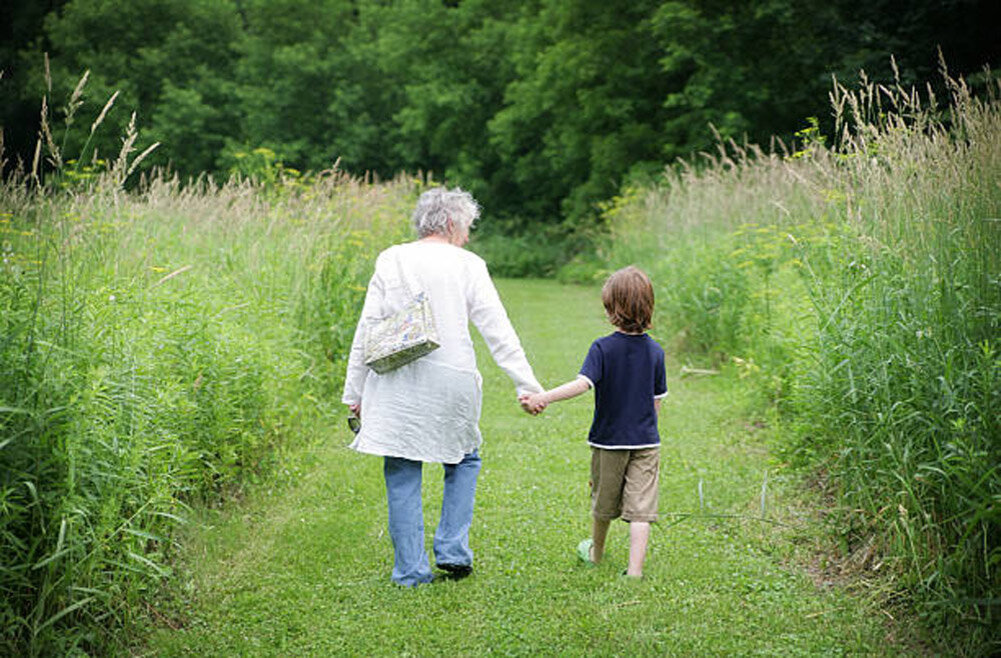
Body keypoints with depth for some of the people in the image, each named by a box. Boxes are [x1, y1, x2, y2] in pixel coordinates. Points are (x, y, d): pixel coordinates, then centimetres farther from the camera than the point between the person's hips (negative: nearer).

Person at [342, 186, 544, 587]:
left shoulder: (391, 261, 4)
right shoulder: (467, 265, 0)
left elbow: (366, 331, 2)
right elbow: (497, 331, -3)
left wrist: (354, 392, 7)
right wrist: (526, 384, 0)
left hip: (397, 384, 1)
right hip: (452, 380, -1)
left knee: (402, 476, 6)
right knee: (464, 461, 20)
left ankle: (411, 570, 7)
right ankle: (453, 551, 12)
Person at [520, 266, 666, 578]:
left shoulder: (603, 348, -14)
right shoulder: (655, 351, -3)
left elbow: (583, 383, -28)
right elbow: (657, 400, 4)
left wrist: (543, 397, -37)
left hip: (608, 439, -1)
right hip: (646, 441, 1)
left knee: (604, 502, 19)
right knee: (640, 509, 0)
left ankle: (595, 551, 41)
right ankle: (635, 569, -9)